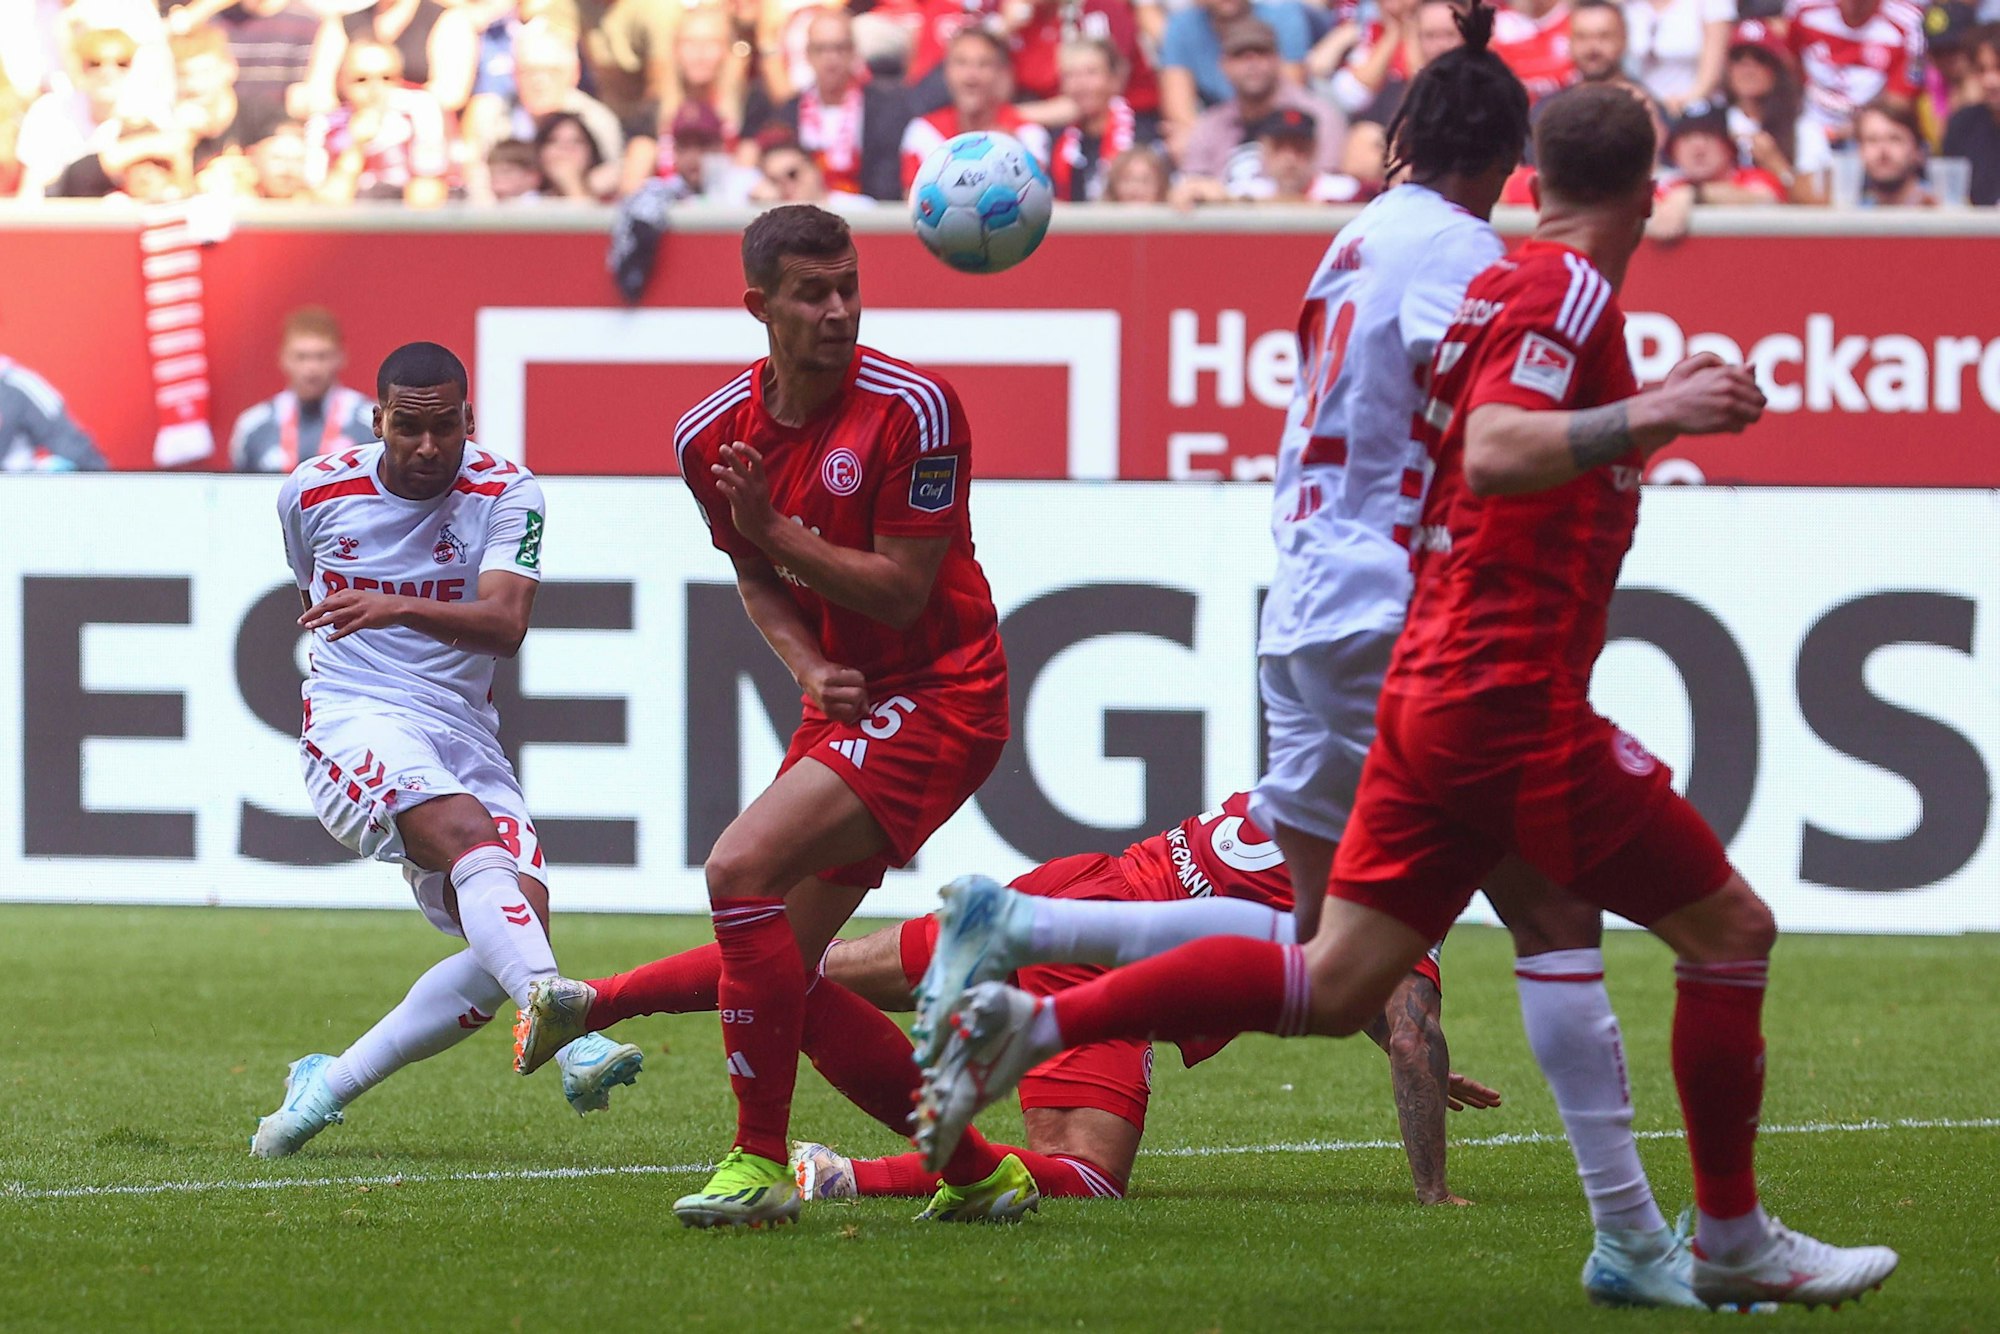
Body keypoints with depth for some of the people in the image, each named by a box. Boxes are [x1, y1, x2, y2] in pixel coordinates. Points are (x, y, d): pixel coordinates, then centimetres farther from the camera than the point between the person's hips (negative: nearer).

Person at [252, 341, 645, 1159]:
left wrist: (398, 608, -34)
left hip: (464, 737, 3)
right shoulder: (315, 493, 3)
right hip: (355, 719, -3)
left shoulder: (506, 494, -3)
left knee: (521, 919, -16)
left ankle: (327, 1088, -4)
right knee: (469, 835, -33)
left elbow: (506, 624, -19)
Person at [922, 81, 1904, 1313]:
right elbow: (1494, 454, -26)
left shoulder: (1511, 284, 16)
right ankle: (1732, 1243, 6)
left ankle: (1034, 1023, -2)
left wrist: (1644, 419, 37)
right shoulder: (1565, 291, -11)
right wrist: (1649, 415, -33)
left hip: (1433, 690, 9)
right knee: (1730, 928, 1)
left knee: (1332, 987, 6)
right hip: (1518, 701, -9)